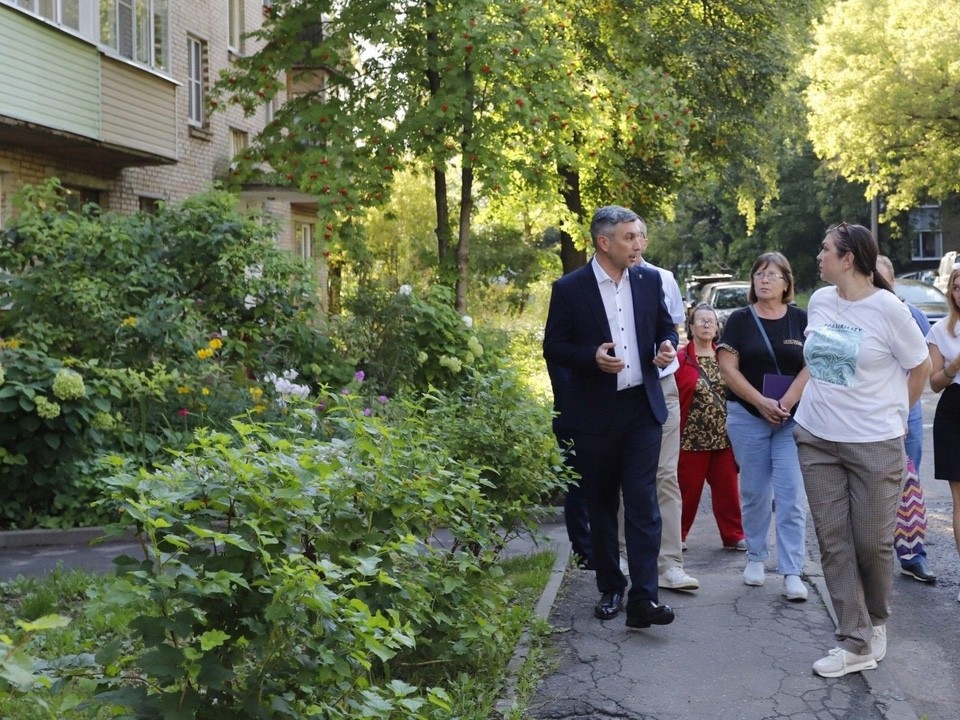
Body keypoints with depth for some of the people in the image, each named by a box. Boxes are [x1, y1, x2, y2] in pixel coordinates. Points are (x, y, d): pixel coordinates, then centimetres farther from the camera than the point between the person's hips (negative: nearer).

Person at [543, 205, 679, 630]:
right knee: (601, 504, 10)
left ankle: (643, 599, -8)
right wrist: (592, 356, -21)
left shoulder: (649, 281, 5)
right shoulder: (569, 288, -5)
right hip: (594, 414, -1)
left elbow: (665, 326, 17)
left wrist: (668, 345, -7)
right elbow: (553, 347, -2)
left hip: (642, 407, 1)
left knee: (643, 501, -7)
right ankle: (610, 590, 24)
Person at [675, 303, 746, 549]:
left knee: (728, 489, 8)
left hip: (724, 437, 4)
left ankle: (733, 536, 18)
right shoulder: (680, 359, -5)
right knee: (688, 490, 5)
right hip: (691, 437, -4)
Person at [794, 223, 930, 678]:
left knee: (872, 542, 4)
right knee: (833, 541, 3)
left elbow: (921, 367, 0)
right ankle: (855, 642, 10)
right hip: (816, 439, 5)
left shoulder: (887, 308, -11)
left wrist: (894, 414, 8)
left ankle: (876, 623, 31)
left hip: (874, 444, -5)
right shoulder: (819, 302, 5)